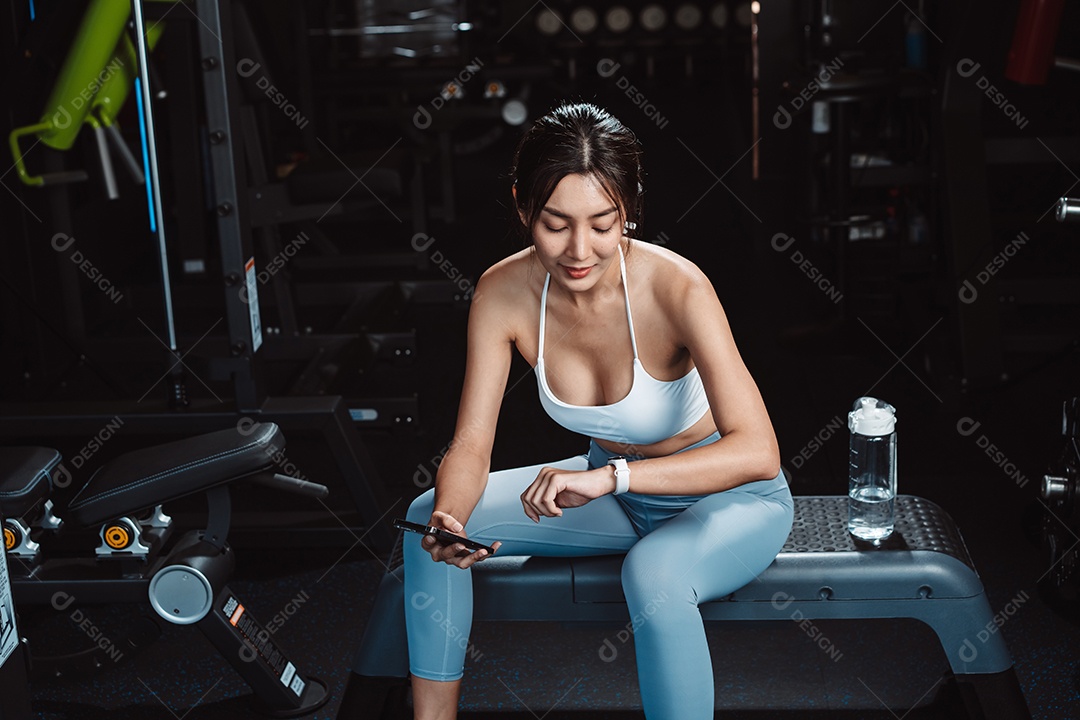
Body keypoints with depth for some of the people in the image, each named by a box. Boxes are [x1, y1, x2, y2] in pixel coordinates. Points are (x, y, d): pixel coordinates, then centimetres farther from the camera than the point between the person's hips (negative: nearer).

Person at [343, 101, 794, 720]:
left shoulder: (675, 287, -30)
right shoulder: (504, 292, -17)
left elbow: (757, 453, -37)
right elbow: (471, 445, -12)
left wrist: (611, 476, -47)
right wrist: (449, 519, -34)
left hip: (731, 497, -5)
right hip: (617, 492, 5)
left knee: (653, 575, -37)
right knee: (428, 518, -6)